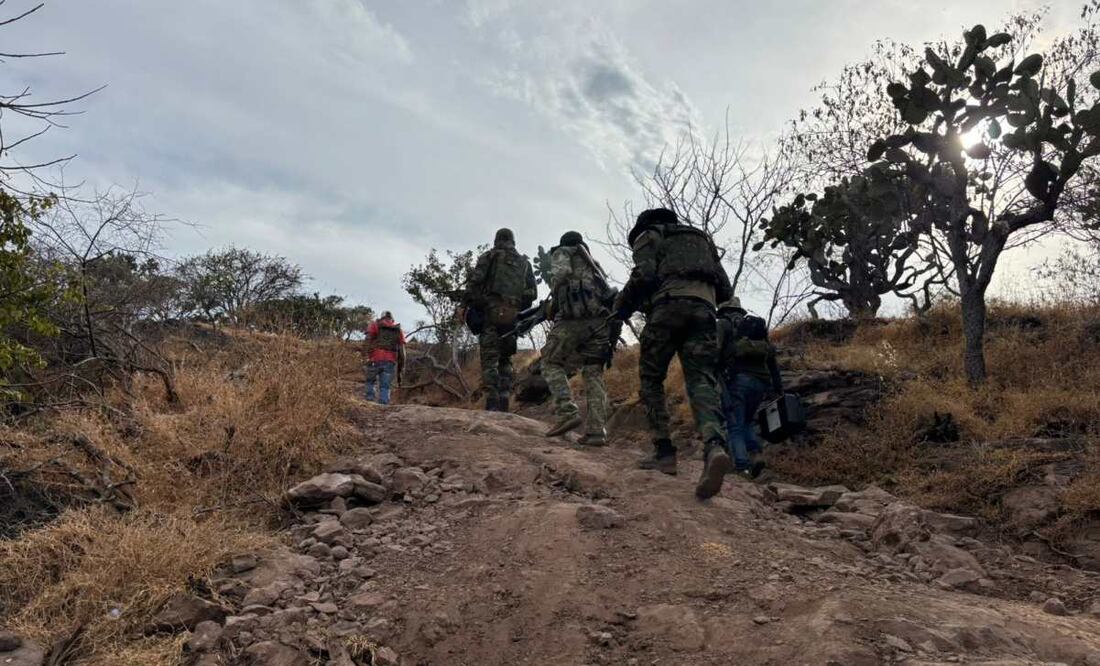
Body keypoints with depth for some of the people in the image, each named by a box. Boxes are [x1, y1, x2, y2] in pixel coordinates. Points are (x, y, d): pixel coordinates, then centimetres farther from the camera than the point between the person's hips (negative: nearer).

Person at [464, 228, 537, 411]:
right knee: (505, 360, 12)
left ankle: (492, 405, -14)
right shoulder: (524, 263, 20)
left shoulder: (489, 256, 9)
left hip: (491, 312, -3)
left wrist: (468, 306, 3)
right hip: (512, 316, 3)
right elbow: (532, 292, 12)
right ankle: (504, 404, 3)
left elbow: (474, 282, -3)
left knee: (489, 360, -5)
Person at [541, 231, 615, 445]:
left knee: (551, 363, 9)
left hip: (574, 317, -5)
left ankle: (568, 413, -9)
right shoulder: (593, 263, 32)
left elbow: (561, 273, -7)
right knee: (593, 373, 9)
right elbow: (606, 293, 25)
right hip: (601, 319, 5)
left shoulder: (561, 252, 15)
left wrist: (553, 303, 5)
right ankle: (596, 431, 0)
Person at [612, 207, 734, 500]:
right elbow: (725, 290, 25)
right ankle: (715, 447, -34)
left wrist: (621, 306, 10)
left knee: (651, 380, 10)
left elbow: (643, 275, -3)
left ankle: (664, 452, 2)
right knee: (702, 382, -8)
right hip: (704, 309, 4)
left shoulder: (649, 235, 18)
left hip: (668, 306, -4)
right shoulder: (702, 238, 34)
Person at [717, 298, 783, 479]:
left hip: (737, 378, -5)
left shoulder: (723, 324, 12)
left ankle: (743, 466, -16)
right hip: (761, 381, 5)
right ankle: (754, 453, 0)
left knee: (734, 426, -1)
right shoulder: (759, 326, 27)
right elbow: (772, 361, 22)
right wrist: (779, 389, 20)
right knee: (746, 422, 22)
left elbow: (715, 351, -7)